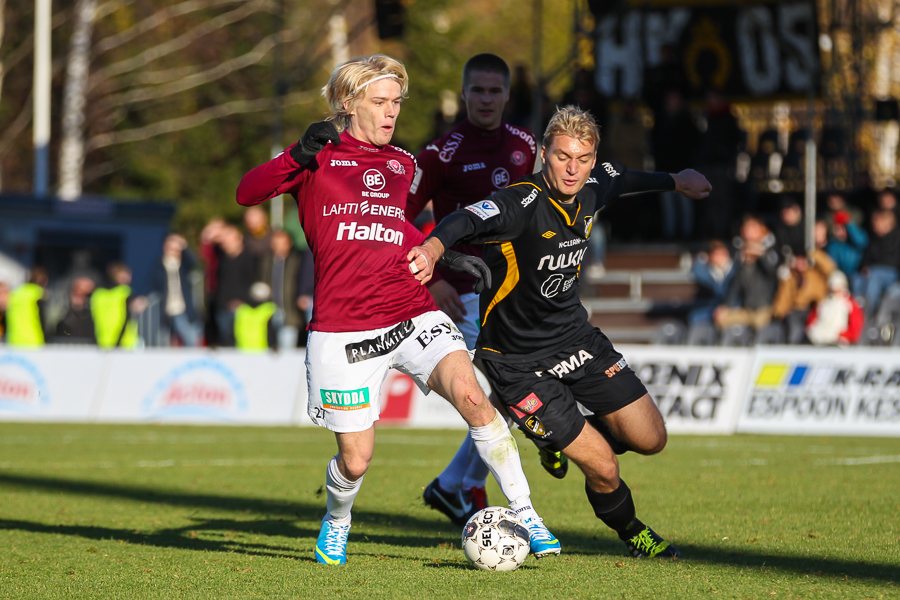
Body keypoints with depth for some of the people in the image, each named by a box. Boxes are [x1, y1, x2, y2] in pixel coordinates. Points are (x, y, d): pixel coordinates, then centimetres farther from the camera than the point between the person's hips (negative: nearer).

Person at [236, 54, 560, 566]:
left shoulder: (402, 164, 19)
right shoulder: (318, 159, 5)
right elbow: (246, 194, -9)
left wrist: (445, 255, 20)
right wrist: (299, 155, -24)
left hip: (413, 316, 3)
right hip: (343, 329, -3)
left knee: (471, 394, -25)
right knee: (356, 460, -1)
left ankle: (525, 513, -18)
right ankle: (337, 523, 33)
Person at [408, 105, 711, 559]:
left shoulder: (590, 192, -4)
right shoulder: (523, 203, -27)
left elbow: (619, 179, 21)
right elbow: (467, 220, -45)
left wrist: (674, 182, 38)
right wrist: (434, 246, -67)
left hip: (575, 337, 7)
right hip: (519, 362, -7)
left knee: (650, 439, 5)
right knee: (603, 469, -8)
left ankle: (565, 435, 34)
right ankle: (630, 531, 25)